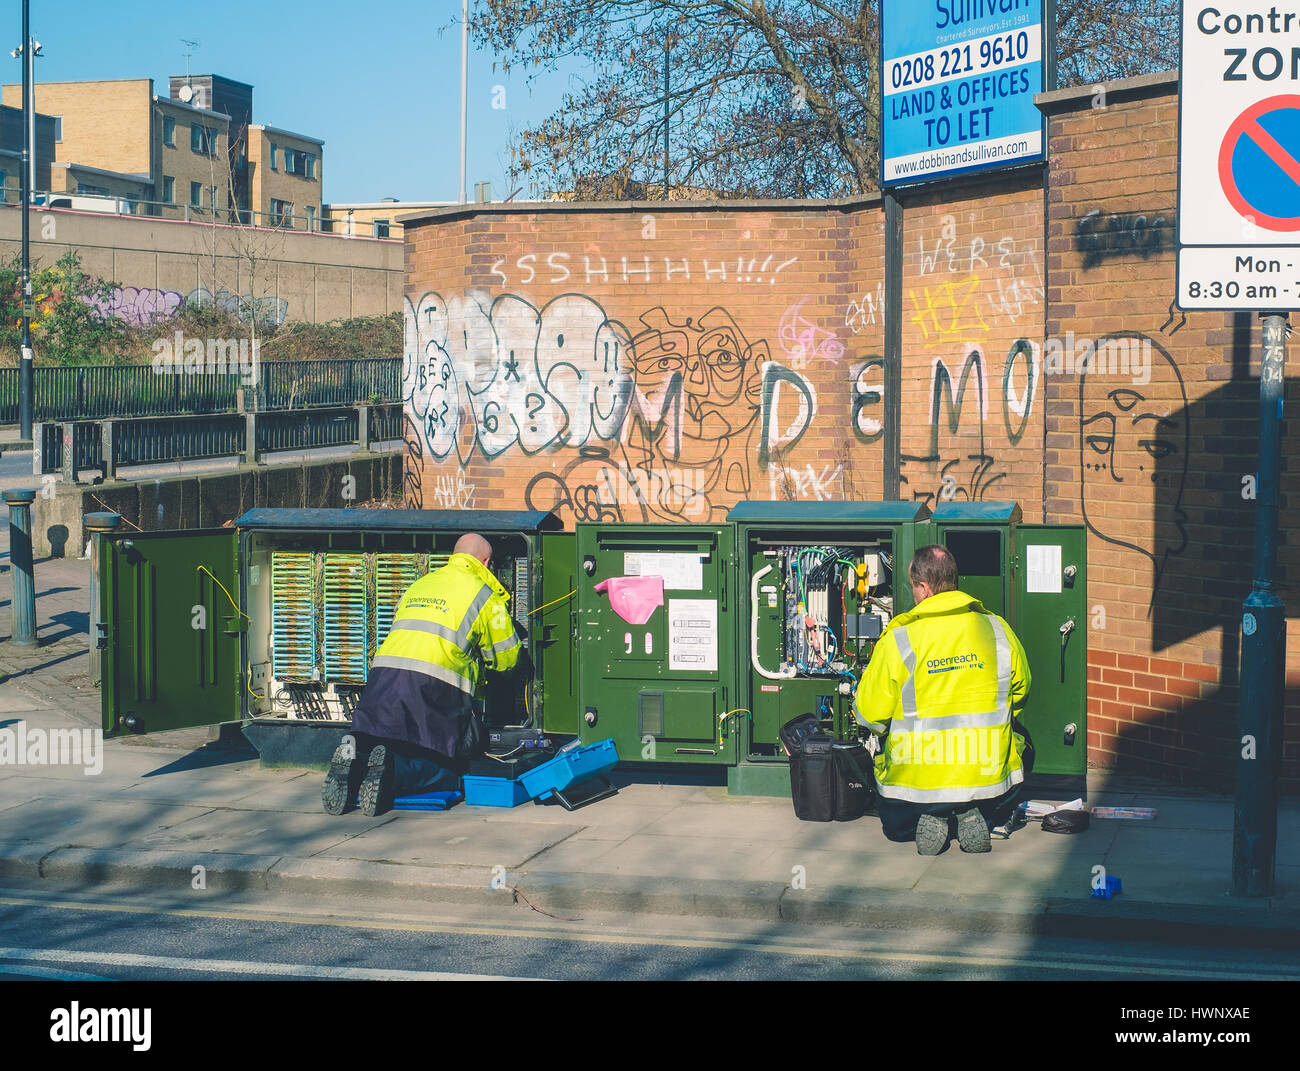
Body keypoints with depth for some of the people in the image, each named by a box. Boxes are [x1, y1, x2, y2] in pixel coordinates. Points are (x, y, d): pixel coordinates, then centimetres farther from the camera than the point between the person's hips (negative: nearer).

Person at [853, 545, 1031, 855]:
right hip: (989, 778, 0)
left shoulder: (898, 640, -11)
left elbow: (869, 714, -5)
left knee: (895, 826, 33)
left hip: (917, 781, 0)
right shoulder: (998, 629, -2)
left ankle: (929, 819, -3)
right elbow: (1019, 690, 15)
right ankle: (972, 816, 6)